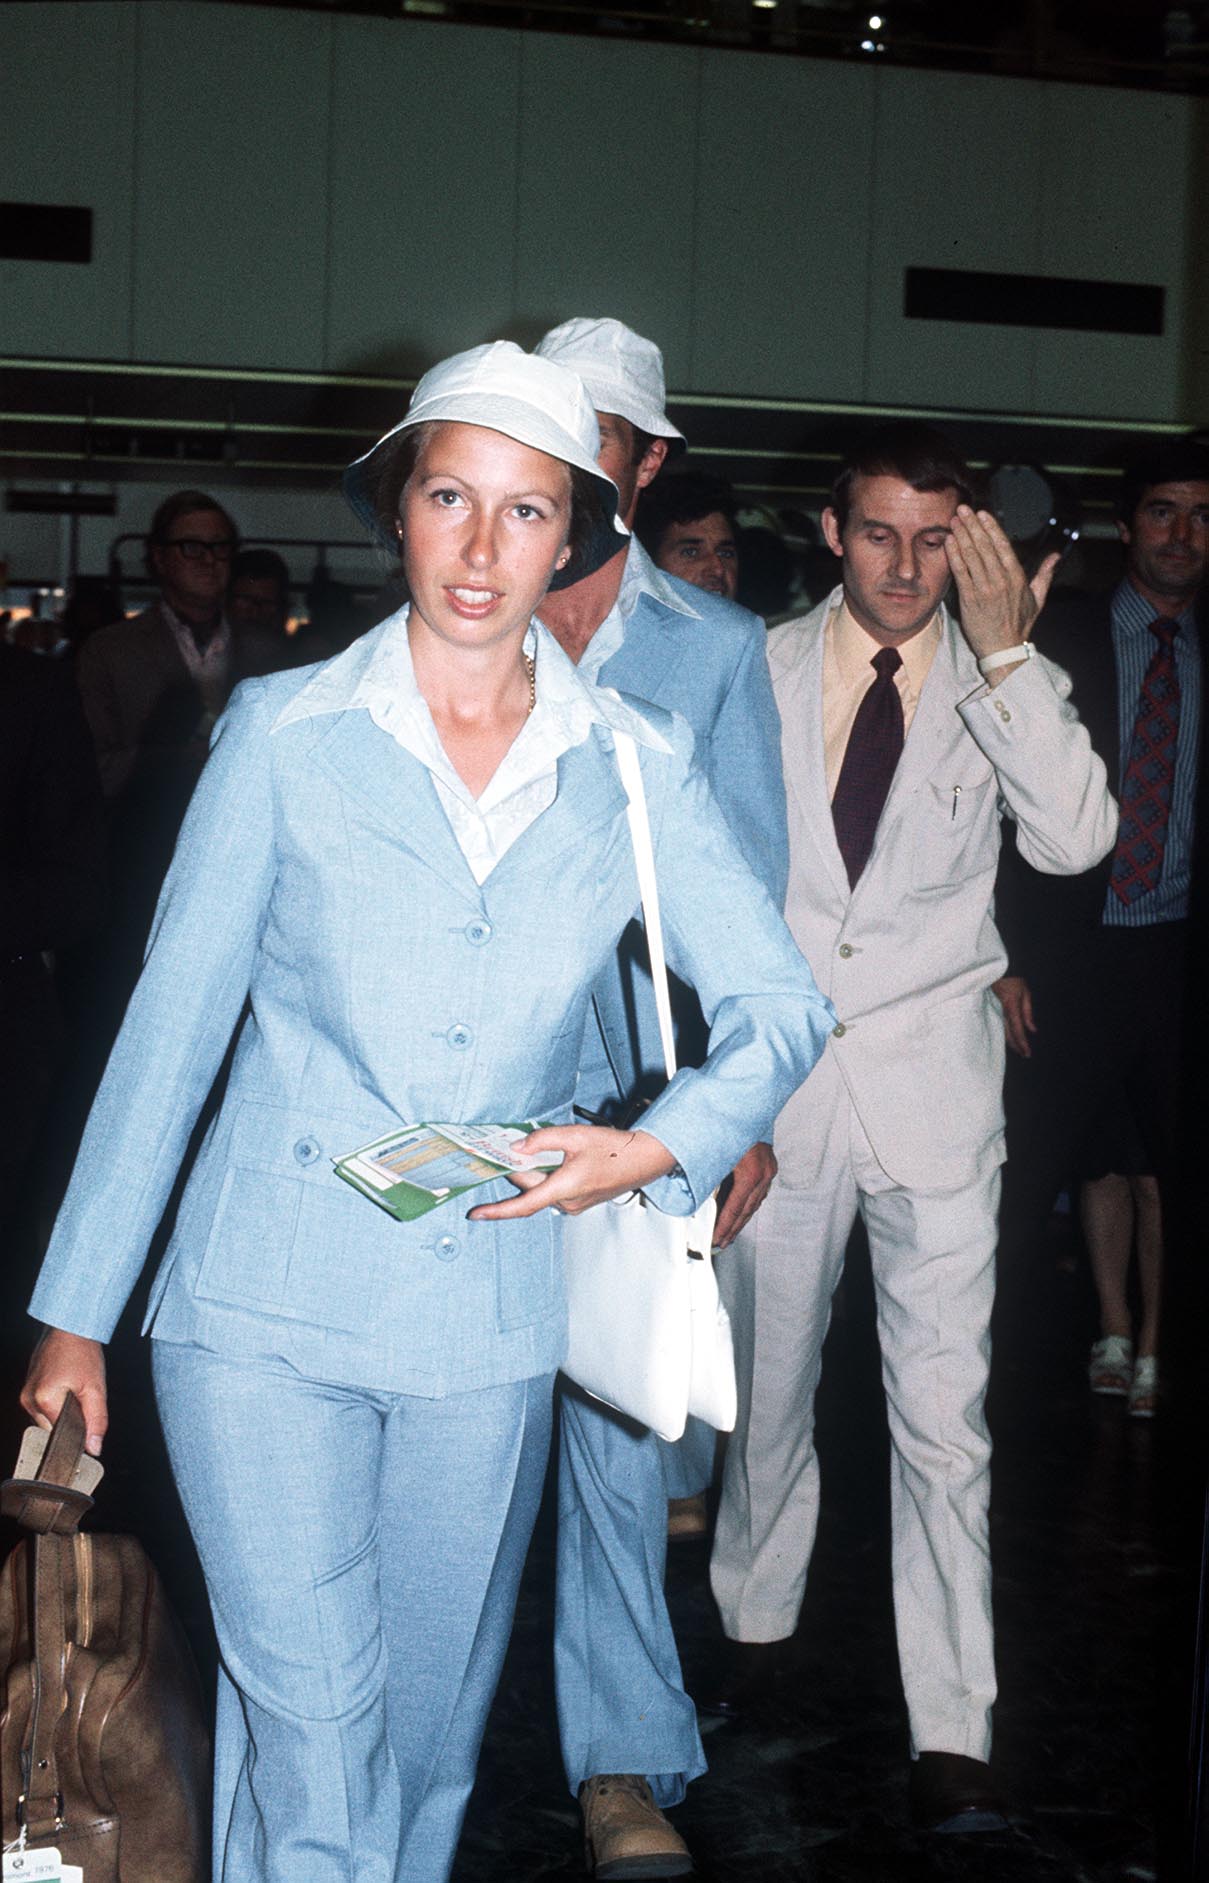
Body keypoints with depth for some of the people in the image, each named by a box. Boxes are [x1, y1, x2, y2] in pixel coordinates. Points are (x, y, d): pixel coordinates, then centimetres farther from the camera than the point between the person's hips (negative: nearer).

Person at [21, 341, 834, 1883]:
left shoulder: (634, 763, 3)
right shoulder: (287, 734, -2)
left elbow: (782, 1007, 4)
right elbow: (173, 1024, 0)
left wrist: (655, 1145, -16)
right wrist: (74, 1314, 0)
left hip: (488, 1320, 3)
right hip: (264, 1309, -2)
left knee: (430, 1738, 15)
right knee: (314, 1751, -8)